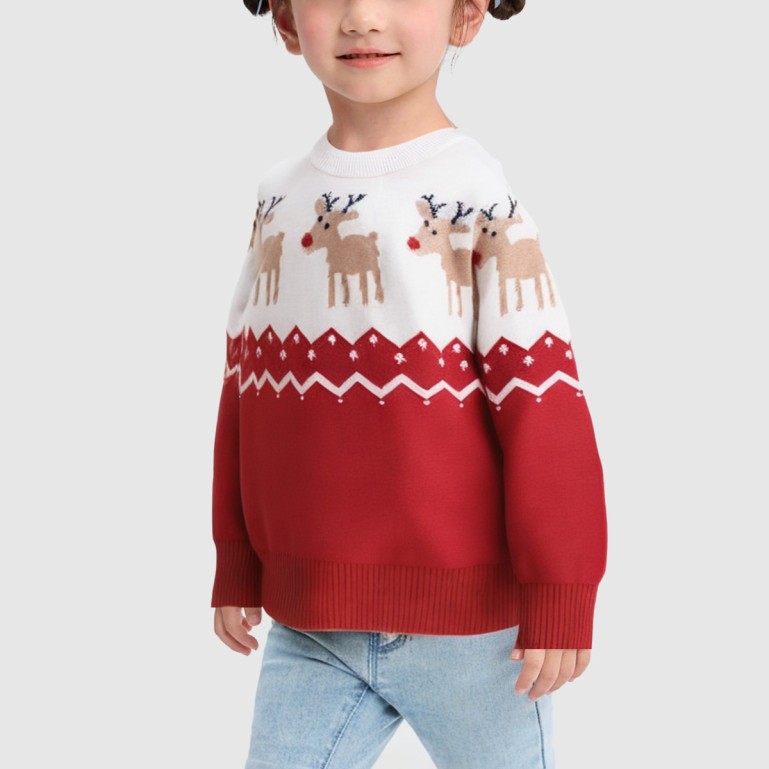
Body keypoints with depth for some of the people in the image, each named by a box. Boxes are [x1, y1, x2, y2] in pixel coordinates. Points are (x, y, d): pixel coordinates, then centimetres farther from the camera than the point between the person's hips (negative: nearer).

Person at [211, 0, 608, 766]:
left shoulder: (481, 200, -11)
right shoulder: (278, 200, 5)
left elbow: (543, 402, -12)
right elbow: (245, 387, 10)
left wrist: (559, 598, -11)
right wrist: (236, 569, 12)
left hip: (465, 624, -4)